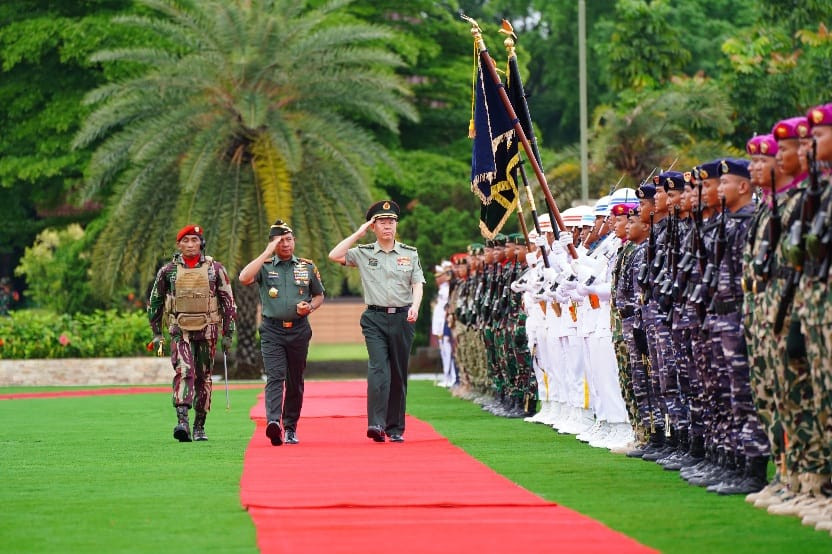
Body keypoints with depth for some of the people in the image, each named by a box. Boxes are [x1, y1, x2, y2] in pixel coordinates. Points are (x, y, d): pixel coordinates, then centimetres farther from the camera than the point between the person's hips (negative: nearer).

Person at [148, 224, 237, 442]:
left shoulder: (215, 269, 2)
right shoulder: (168, 270, 3)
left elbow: (228, 302, 6)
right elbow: (154, 302, 12)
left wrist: (228, 334, 3)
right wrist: (156, 334, 10)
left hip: (207, 331, 1)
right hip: (180, 331, -1)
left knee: (204, 378, 7)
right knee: (183, 371, -19)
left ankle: (200, 426, 17)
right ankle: (182, 422, -30)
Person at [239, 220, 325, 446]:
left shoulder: (307, 267, 11)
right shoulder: (265, 266, 4)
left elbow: (319, 296, 20)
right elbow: (244, 278, -16)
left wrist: (310, 307, -4)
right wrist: (267, 253, -13)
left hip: (299, 330, 3)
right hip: (272, 331, -2)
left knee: (295, 382, 7)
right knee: (275, 377, -16)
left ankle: (291, 428, 16)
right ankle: (273, 422, -31)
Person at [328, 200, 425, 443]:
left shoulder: (410, 254, 12)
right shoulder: (364, 253, 9)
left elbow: (417, 284, 5)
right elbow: (335, 256, -3)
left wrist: (415, 306, -14)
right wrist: (358, 233, 1)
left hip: (402, 318, 2)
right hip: (375, 318, -2)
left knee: (399, 374, 5)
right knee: (378, 368, -17)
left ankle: (395, 428, 10)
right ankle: (376, 424, -25)